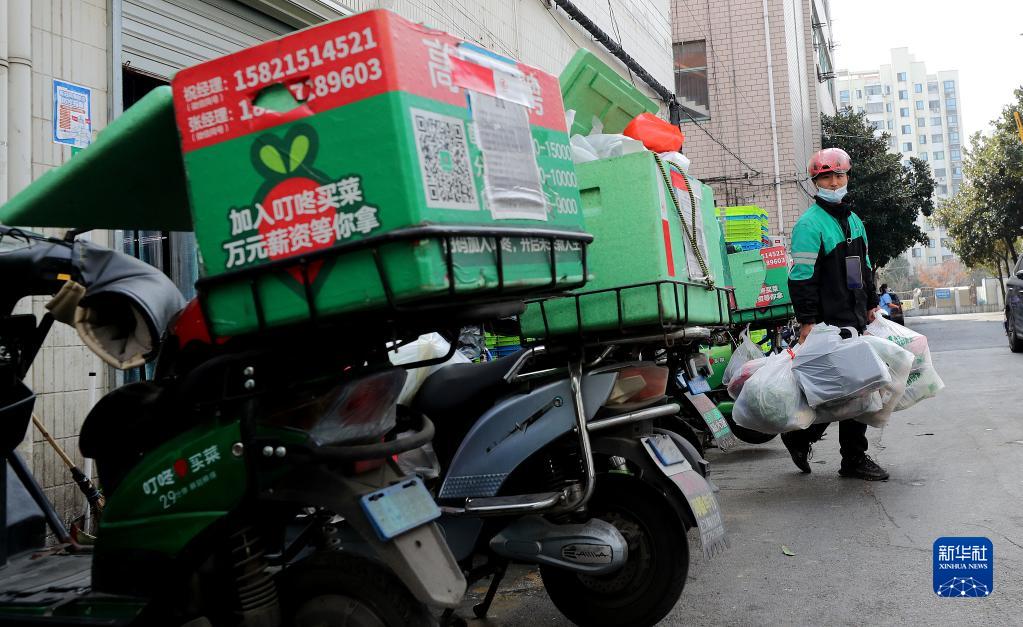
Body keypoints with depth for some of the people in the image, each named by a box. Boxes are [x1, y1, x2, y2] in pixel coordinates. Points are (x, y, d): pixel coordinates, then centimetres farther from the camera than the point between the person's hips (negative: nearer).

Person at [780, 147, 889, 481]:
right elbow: (801, 278, -16)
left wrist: (871, 305, 22)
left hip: (855, 319, 9)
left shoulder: (854, 221, 18)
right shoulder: (810, 223, -11)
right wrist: (808, 322, -20)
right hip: (829, 322, -9)